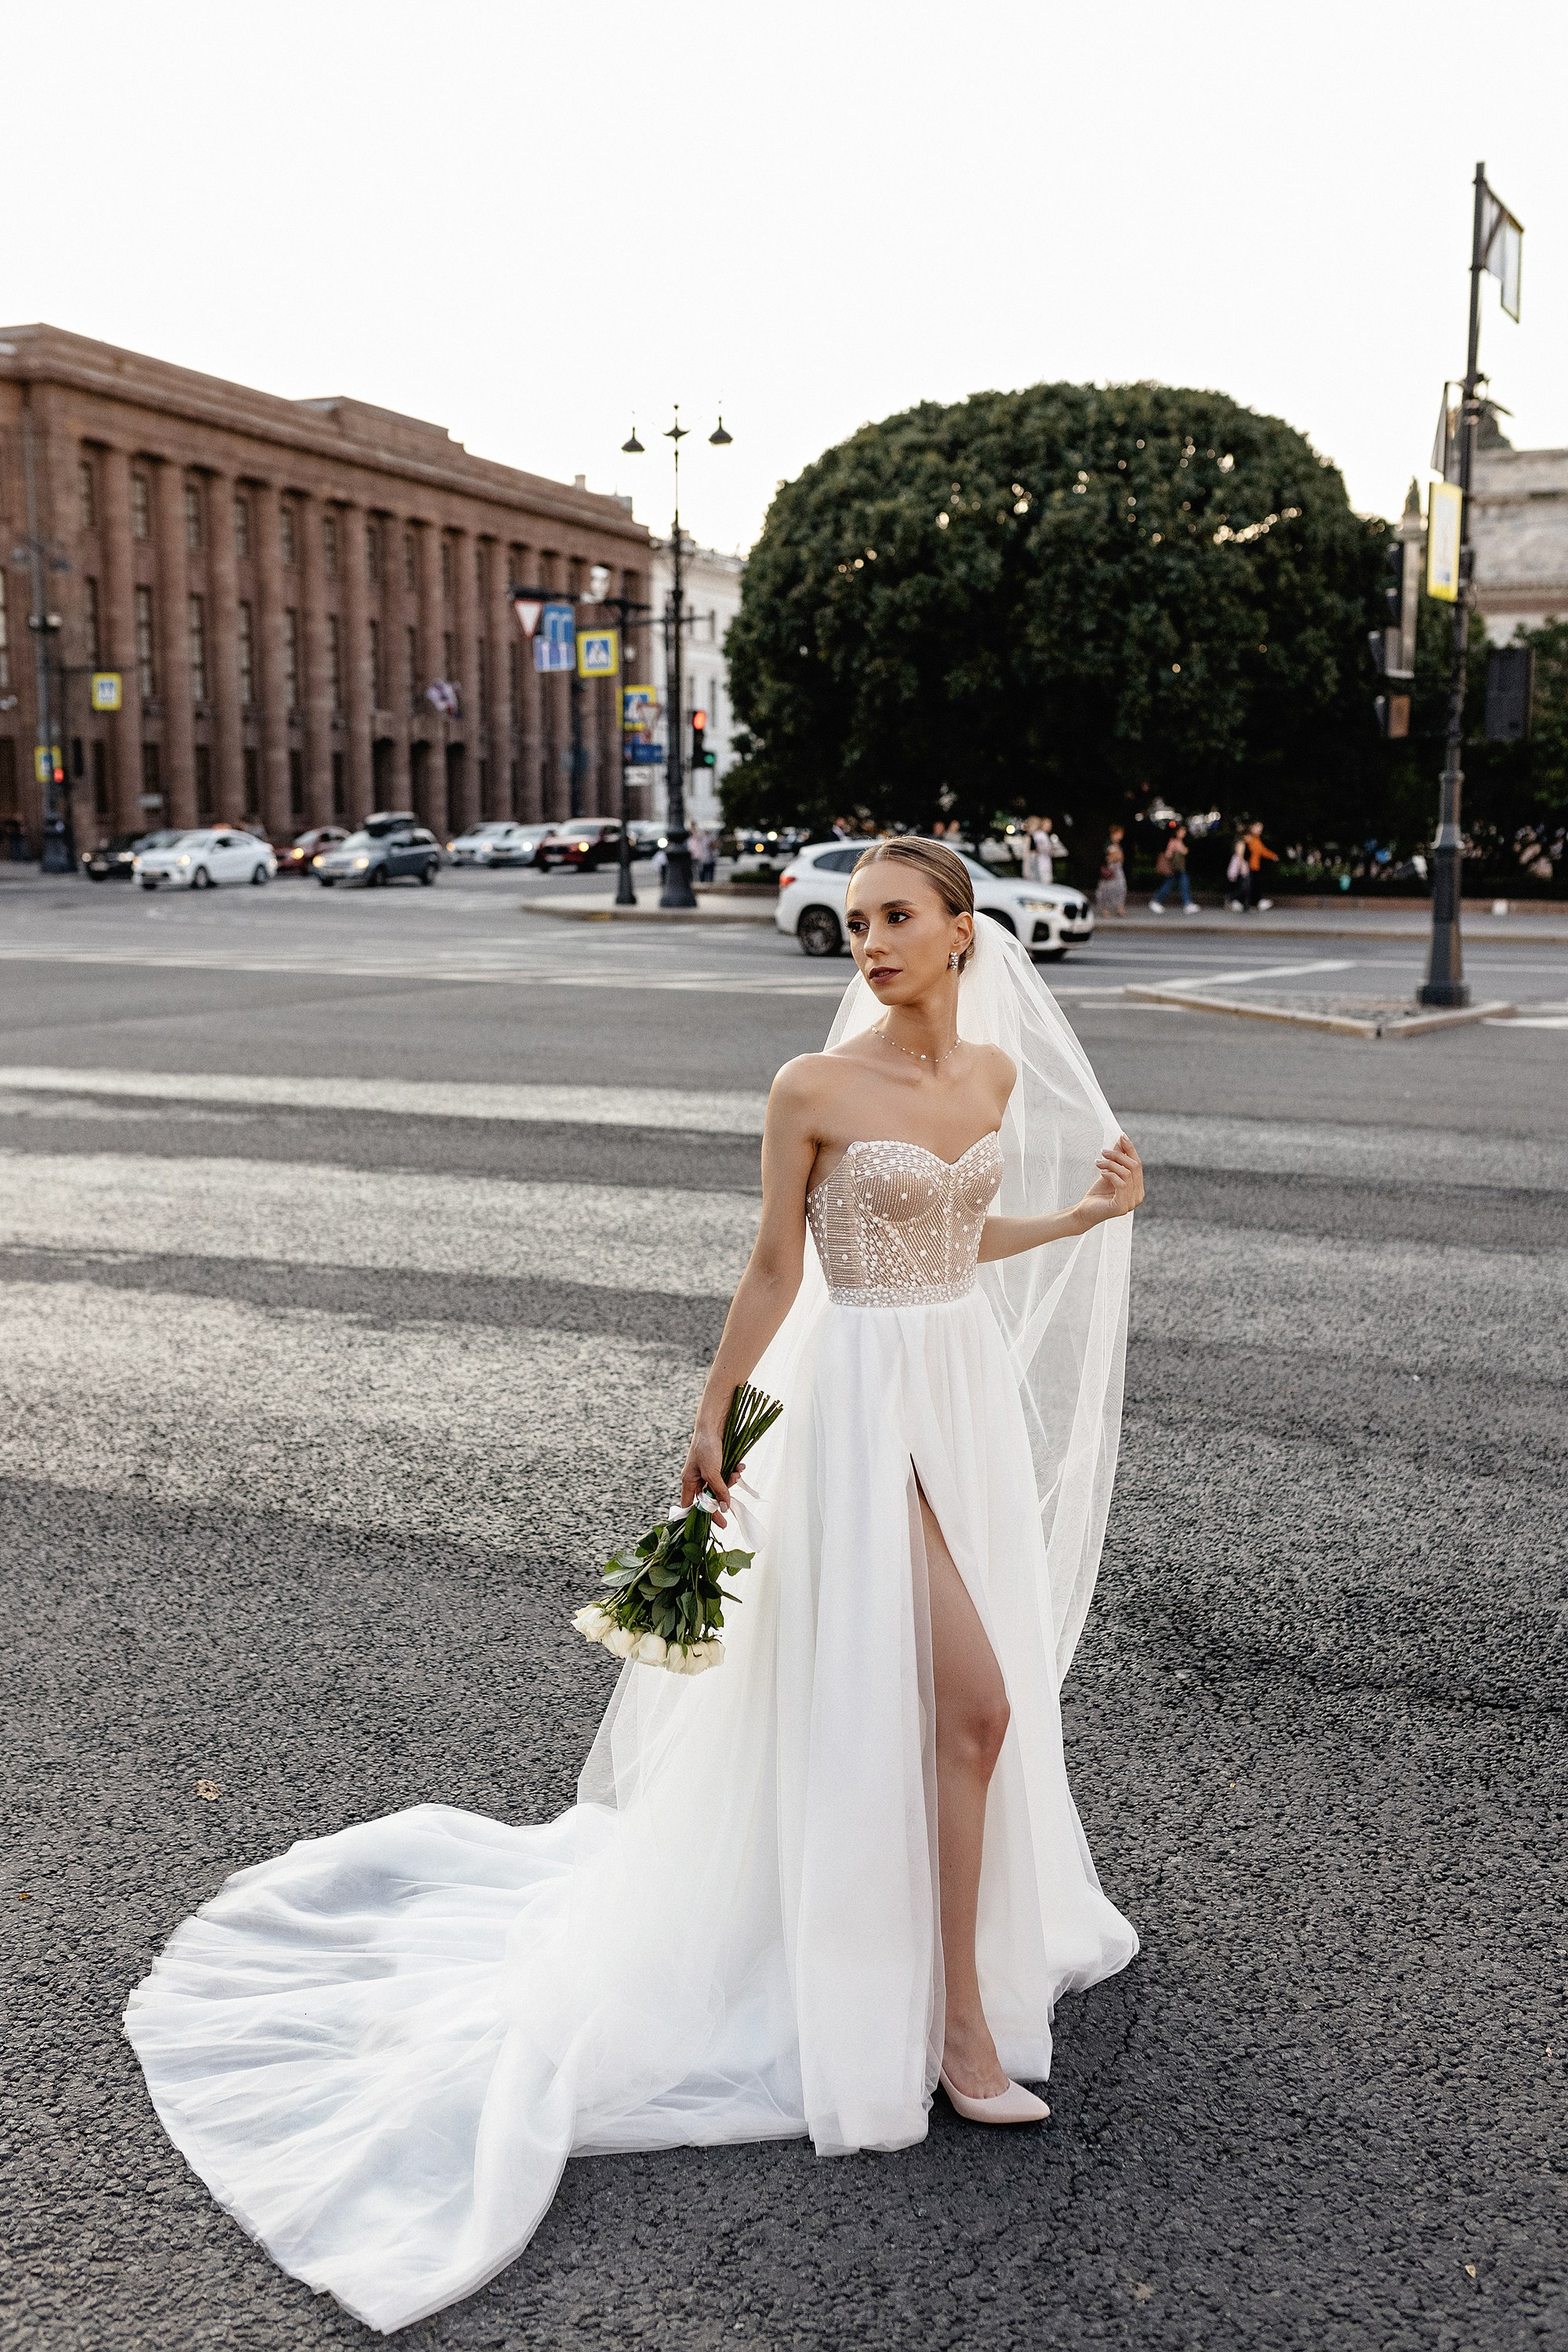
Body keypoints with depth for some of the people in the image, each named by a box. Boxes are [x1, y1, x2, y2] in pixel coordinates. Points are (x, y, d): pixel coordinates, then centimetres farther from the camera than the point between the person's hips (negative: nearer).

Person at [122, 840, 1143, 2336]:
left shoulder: (1000, 1072, 5)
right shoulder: (812, 1089, -14)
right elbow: (774, 1272, -7)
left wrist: (1090, 1216, 6)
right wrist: (711, 1424, -4)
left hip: (975, 1387, 7)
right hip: (864, 1401, -7)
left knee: (904, 1690, 18)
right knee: (965, 1697, -6)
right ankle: (961, 2016, 9)